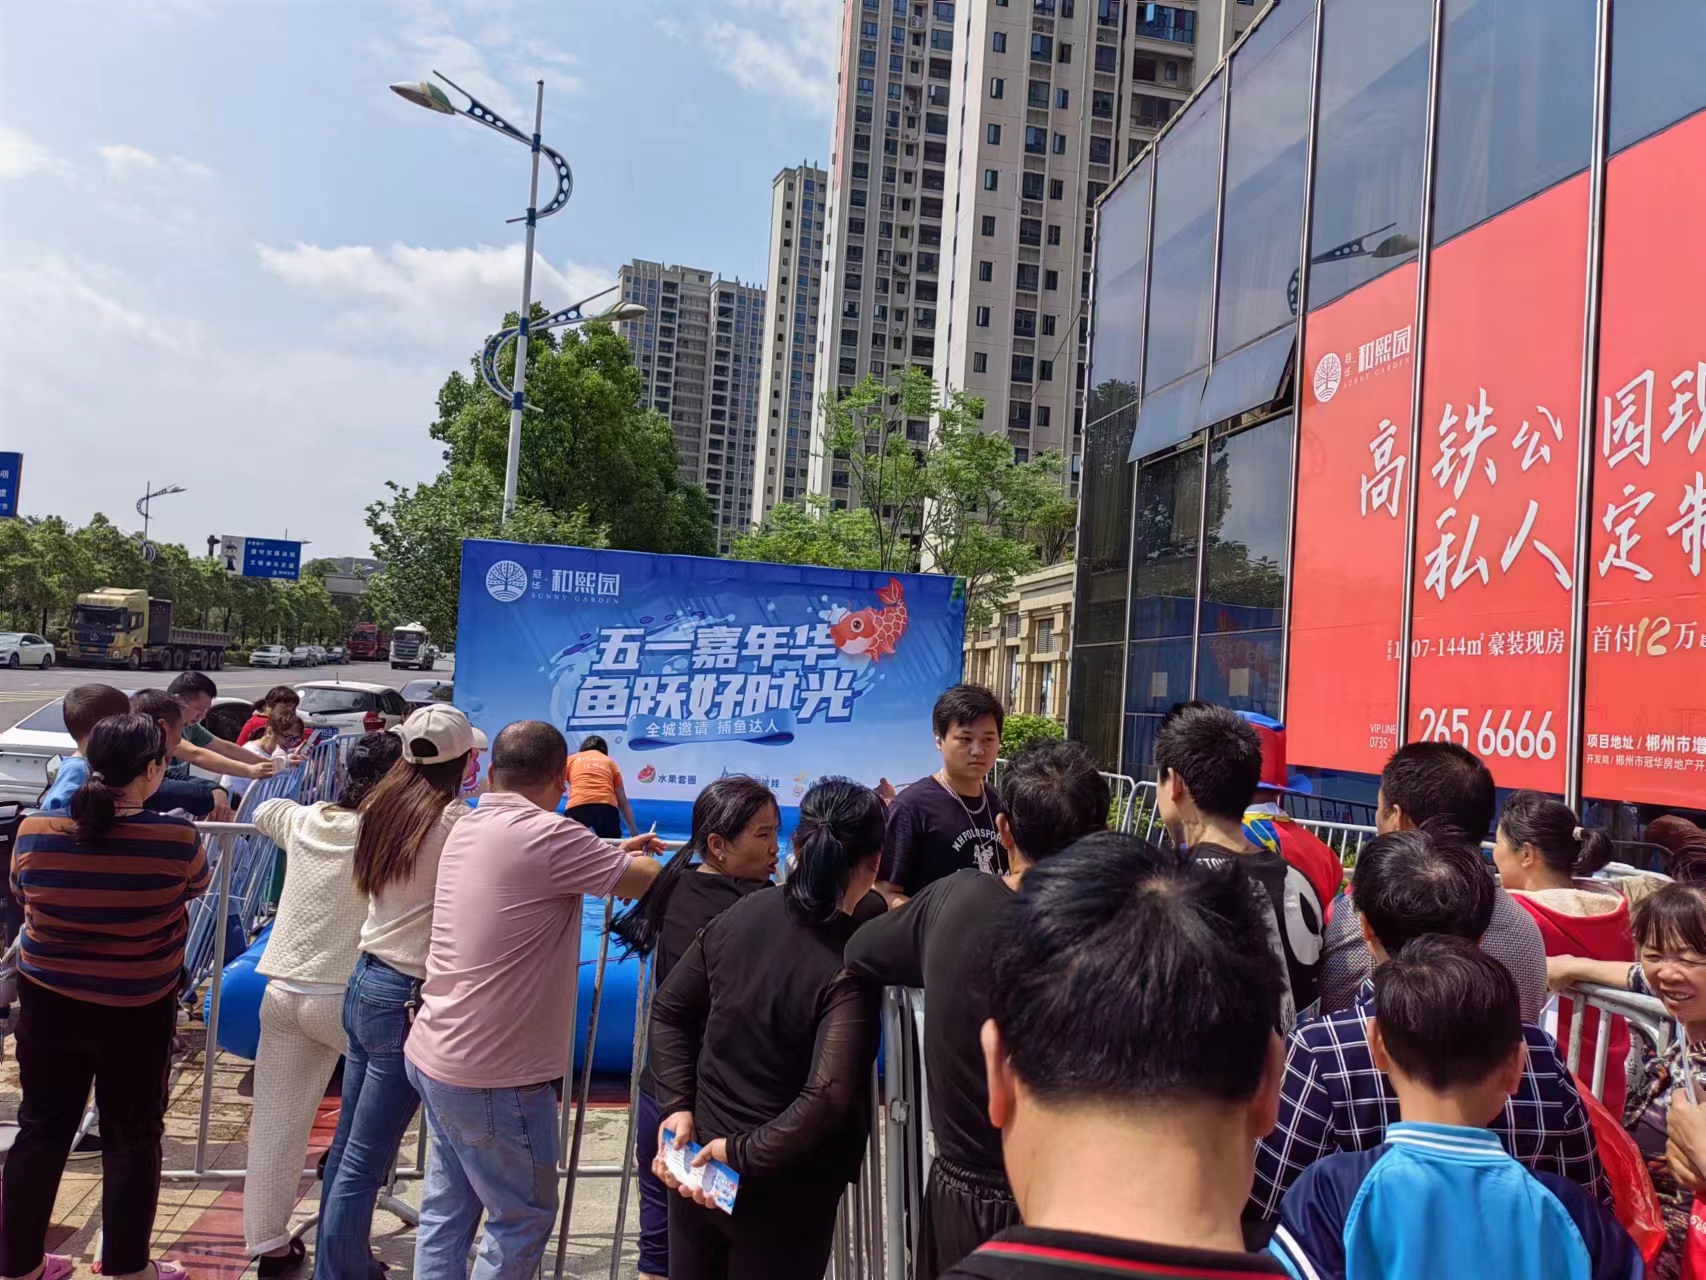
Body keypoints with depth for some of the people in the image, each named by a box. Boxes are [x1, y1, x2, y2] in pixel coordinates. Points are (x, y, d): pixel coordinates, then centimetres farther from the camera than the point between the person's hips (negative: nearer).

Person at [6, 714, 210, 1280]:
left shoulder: (34, 831, -12)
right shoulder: (176, 838, -21)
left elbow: (24, 892, 9)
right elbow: (197, 887, 1)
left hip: (49, 1001, 3)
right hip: (138, 1010, -3)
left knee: (42, 1129, 18)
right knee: (131, 1137, 12)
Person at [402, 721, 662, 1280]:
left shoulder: (469, 828, 5)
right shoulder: (547, 835, -21)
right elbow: (654, 881, -12)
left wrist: (611, 855, 18)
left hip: (435, 1056, 8)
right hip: (494, 1077, -8)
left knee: (446, 1212, 17)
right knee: (524, 1218, 8)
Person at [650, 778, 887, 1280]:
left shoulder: (741, 914, -7)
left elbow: (669, 1009, 3)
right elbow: (827, 1099, -29)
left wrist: (678, 1106, 0)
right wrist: (746, 1153, -18)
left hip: (697, 1157, 5)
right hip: (783, 1186, -5)